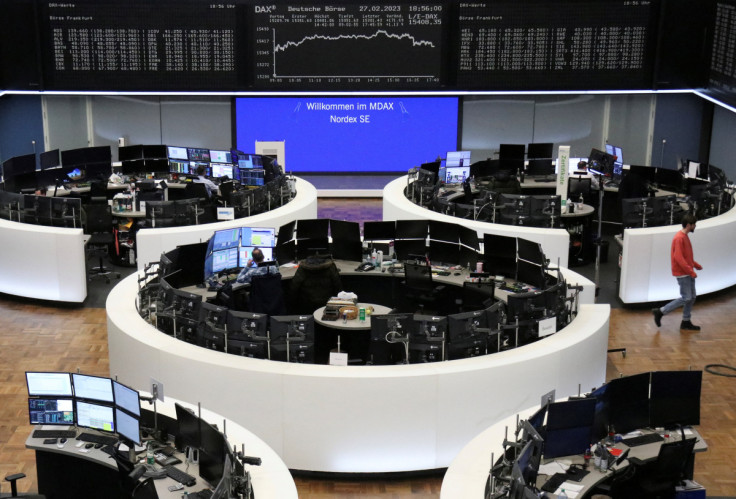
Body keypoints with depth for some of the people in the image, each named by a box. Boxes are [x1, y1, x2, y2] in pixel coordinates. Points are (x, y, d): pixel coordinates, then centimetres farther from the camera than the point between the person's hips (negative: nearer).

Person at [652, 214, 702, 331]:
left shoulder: (685, 237, 14)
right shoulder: (679, 238, -18)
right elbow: (678, 257, -23)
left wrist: (696, 265, 14)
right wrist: (691, 271, -22)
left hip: (688, 273, 10)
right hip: (682, 273, -10)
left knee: (692, 297, 11)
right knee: (686, 298, -9)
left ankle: (686, 322, 19)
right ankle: (660, 312, -3)